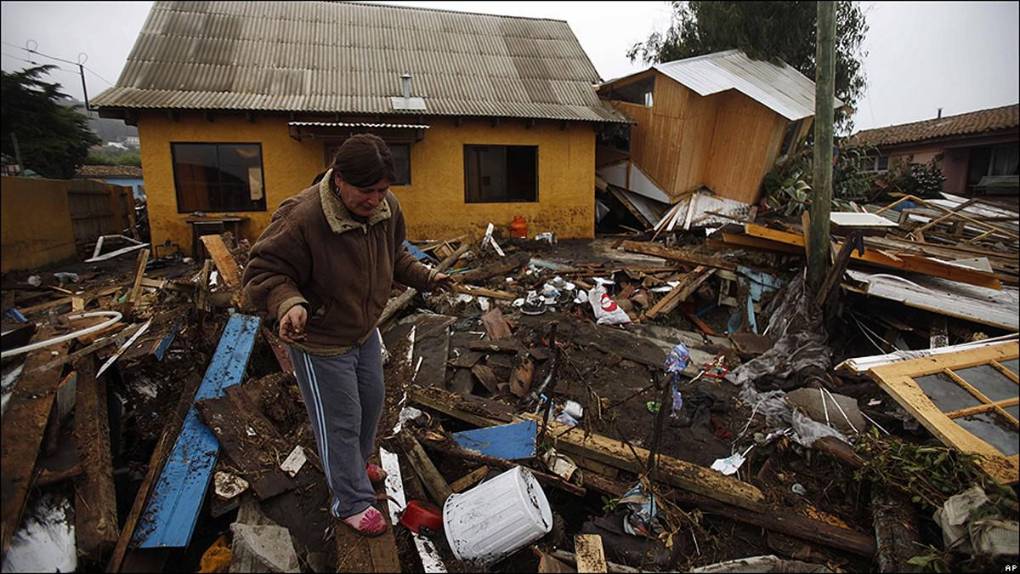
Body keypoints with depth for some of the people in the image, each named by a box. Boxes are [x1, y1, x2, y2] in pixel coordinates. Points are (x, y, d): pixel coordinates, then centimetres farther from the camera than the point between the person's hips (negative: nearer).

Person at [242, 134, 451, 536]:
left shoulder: (387, 208, -8)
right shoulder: (301, 218, -31)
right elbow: (263, 273, -24)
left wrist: (423, 276, -2)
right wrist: (288, 304, -42)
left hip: (365, 332, 8)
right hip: (320, 343, -7)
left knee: (372, 402, 25)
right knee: (340, 423, 6)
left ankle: (358, 463, 54)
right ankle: (352, 503, 30)